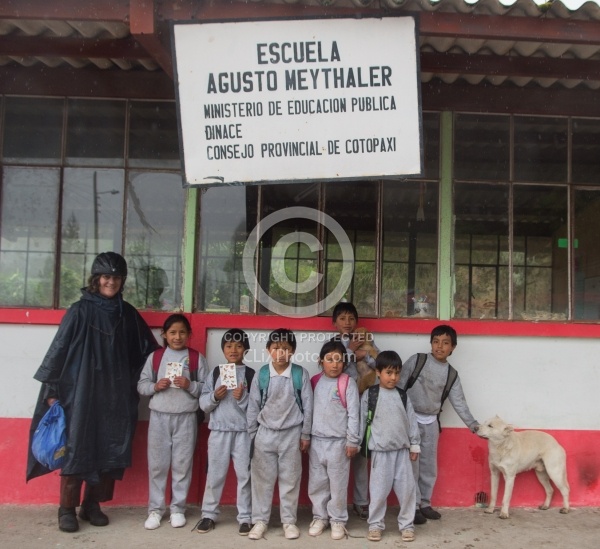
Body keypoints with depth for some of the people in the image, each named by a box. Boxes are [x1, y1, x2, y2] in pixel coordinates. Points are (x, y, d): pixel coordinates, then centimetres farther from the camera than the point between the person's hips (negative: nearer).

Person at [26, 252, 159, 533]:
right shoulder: (80, 311, -5)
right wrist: (52, 391, -6)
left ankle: (92, 504, 21)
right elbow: (59, 350, -5)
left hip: (115, 396, 4)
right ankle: (67, 509, 12)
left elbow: (146, 350, 15)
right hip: (81, 393, -4)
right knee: (77, 448, 0)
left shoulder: (128, 314, 6)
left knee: (109, 449, 7)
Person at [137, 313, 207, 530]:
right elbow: (141, 385, 5)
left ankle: (177, 509, 19)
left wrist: (190, 385, -17)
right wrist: (155, 386, -13)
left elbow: (206, 388, -1)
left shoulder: (196, 358, 2)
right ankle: (155, 509, 19)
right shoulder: (155, 357, 6)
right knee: (157, 464, 7)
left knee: (182, 464, 6)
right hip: (159, 417, 1)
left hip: (186, 418, -1)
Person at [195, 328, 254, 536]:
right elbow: (203, 404, 5)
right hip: (219, 430, 2)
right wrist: (215, 396, -13)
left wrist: (243, 398, -20)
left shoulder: (251, 374, 0)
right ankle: (209, 514, 22)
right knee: (215, 474, 9)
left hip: (243, 431, -1)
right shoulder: (215, 372, 7)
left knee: (244, 475, 5)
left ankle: (245, 517, 15)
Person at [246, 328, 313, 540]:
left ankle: (289, 520, 21)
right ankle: (260, 520, 19)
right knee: (262, 478, 8)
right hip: (265, 433, 1)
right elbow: (253, 406, 2)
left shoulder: (300, 374, -6)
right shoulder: (261, 374, -4)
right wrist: (251, 435, 3)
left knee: (290, 479, 8)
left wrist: (305, 435, 0)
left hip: (291, 434, -1)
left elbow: (307, 406, -1)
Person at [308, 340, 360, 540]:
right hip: (316, 440, 4)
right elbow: (309, 409, 9)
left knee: (338, 485, 4)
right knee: (316, 483, 11)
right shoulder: (315, 381, 3)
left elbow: (353, 414, -8)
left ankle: (338, 520, 19)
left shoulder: (348, 383, -8)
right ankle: (320, 517, 27)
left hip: (338, 442, -4)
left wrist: (352, 441, -9)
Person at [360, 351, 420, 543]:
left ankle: (406, 524, 19)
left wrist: (415, 445, 9)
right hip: (380, 451, -3)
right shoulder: (369, 395, -3)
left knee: (407, 488, 5)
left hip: (402, 450, 3)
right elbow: (362, 421, 1)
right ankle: (375, 524, 17)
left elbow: (411, 421, 9)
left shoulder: (402, 396, 5)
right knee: (379, 489, 3)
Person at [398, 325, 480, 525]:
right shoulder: (417, 360, -7)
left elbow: (459, 402, 3)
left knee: (429, 465, 11)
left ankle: (425, 503, 25)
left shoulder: (451, 375, 3)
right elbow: (399, 384, -5)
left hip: (431, 422, 4)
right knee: (411, 465, -2)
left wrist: (473, 424, -6)